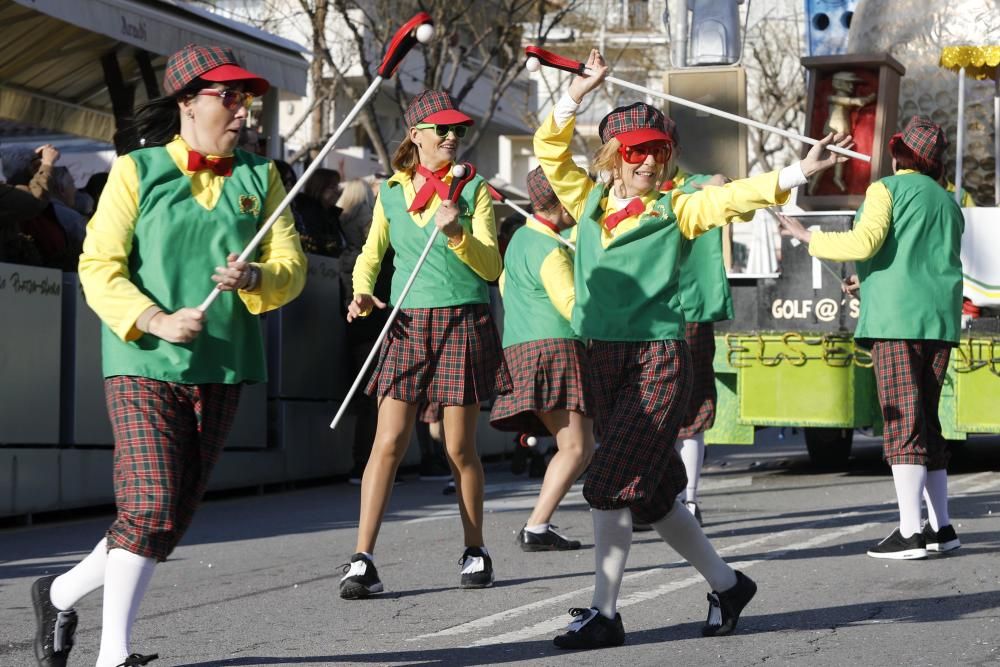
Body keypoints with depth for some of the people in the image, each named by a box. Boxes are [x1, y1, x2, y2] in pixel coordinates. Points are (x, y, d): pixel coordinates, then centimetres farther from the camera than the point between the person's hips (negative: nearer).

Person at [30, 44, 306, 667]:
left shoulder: (260, 177, 11)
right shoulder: (137, 171, 0)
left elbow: (291, 266, 5)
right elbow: (99, 267, -6)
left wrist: (254, 278, -17)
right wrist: (154, 320, -21)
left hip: (222, 370, 5)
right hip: (144, 365, -5)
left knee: (175, 516, 8)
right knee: (150, 505, -15)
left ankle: (62, 593, 28)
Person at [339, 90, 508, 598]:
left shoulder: (473, 190, 5)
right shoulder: (391, 192, 12)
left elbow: (490, 266, -1)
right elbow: (371, 255, 17)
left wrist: (456, 234, -18)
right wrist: (362, 293, -3)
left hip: (463, 322, -1)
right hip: (407, 324, 2)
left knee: (460, 448, 2)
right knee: (388, 442, -7)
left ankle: (475, 550, 19)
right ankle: (363, 559, -9)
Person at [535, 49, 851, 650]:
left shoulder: (675, 210, 2)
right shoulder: (589, 203, 11)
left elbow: (737, 196, -7)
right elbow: (551, 150, 11)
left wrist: (801, 171, -19)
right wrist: (580, 92, 2)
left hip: (660, 359, -5)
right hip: (606, 359, 5)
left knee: (612, 486, -13)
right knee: (652, 493, 10)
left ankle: (605, 613, -5)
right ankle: (726, 584, 27)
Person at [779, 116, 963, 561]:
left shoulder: (888, 189, -2)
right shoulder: (948, 202, 20)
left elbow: (863, 243, -15)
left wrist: (808, 237, -2)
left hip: (897, 320, -7)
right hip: (941, 321, 7)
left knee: (903, 423, -9)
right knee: (927, 421, 13)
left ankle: (910, 532, -12)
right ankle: (941, 527, 13)